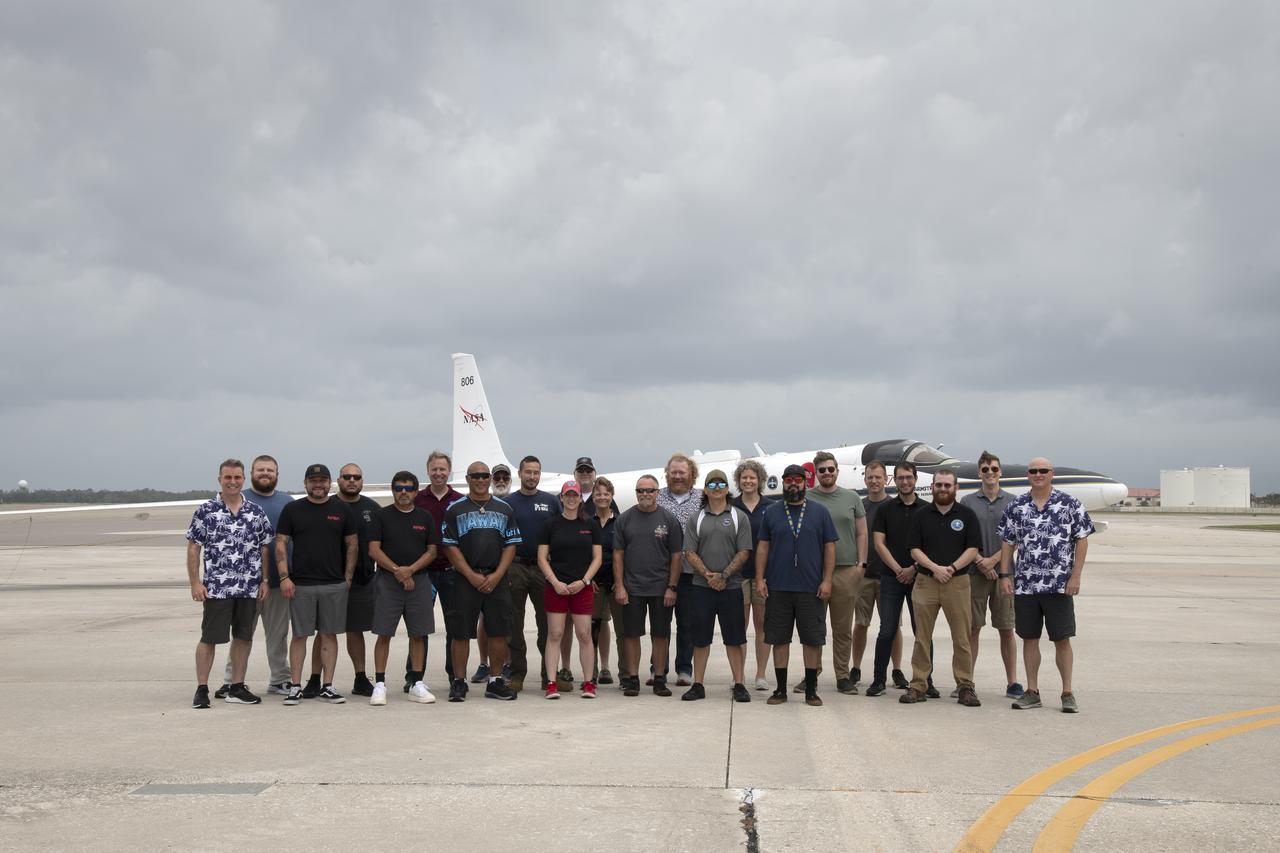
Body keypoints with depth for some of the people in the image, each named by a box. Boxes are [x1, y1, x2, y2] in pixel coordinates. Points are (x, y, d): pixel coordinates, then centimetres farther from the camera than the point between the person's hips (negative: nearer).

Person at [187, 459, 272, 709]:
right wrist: (195, 582, -8)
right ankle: (201, 689, 9)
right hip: (216, 587, -3)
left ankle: (236, 688, 18)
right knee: (209, 638, 1)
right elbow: (193, 548, -2)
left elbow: (264, 547, 12)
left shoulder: (256, 511, 7)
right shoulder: (205, 510, -2)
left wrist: (264, 580, 6)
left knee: (244, 637, 8)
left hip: (249, 588, 4)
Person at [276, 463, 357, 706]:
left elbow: (352, 544, 10)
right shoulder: (292, 510, 4)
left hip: (335, 585, 1)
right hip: (300, 584, -1)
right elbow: (281, 544, 3)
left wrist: (348, 577, 3)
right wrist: (284, 577, -6)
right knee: (299, 635, 2)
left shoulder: (342, 510, 7)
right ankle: (295, 687, 9)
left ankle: (327, 686, 11)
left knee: (329, 634, 5)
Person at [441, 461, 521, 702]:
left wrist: (496, 576, -6)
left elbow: (511, 546, 7)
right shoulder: (455, 509, 3)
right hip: (466, 579, -2)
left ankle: (495, 682, 15)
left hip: (497, 579, 2)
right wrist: (472, 576, -11)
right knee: (461, 633, 0)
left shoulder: (504, 508, 10)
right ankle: (459, 682, 10)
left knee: (498, 632, 4)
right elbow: (450, 547, -2)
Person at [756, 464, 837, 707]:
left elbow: (829, 548, 4)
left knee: (813, 639, 3)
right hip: (778, 588, 1)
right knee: (779, 639, 5)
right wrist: (759, 579, -1)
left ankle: (811, 690, 13)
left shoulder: (820, 512, 5)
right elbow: (763, 547, 8)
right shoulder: (771, 513, 8)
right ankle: (781, 689, 15)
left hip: (811, 589, -1)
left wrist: (827, 580, -5)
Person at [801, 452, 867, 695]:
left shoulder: (852, 498, 9)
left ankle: (843, 676, 16)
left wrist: (861, 563, 2)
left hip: (846, 571, 1)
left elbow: (861, 533, 10)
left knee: (843, 628, 7)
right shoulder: (806, 499, 4)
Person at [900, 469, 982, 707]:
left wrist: (952, 567, -12)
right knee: (922, 637, 3)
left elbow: (973, 549, 0)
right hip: (925, 581, 1)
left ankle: (965, 687, 8)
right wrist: (934, 567, -11)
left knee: (962, 638, 0)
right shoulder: (921, 515, 8)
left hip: (957, 582, -1)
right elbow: (914, 549, 3)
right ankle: (918, 686, 8)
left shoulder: (967, 515, 6)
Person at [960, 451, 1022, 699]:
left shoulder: (1011, 502, 6)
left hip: (1003, 572, 0)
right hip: (975, 573, 0)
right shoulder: (968, 502, 6)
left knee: (1006, 630, 4)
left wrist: (993, 560, -11)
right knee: (972, 629, 2)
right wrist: (980, 562, -10)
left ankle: (1012, 682, 10)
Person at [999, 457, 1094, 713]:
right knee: (1029, 638, 8)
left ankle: (1067, 693, 10)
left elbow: (1082, 540, -1)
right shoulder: (1016, 507, 6)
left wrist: (1075, 576, -8)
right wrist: (1005, 575, 1)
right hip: (1025, 585, 3)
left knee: (1062, 639, 1)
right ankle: (1032, 692, 16)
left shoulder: (1070, 504, -1)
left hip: (1060, 585, -2)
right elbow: (1007, 543, 9)